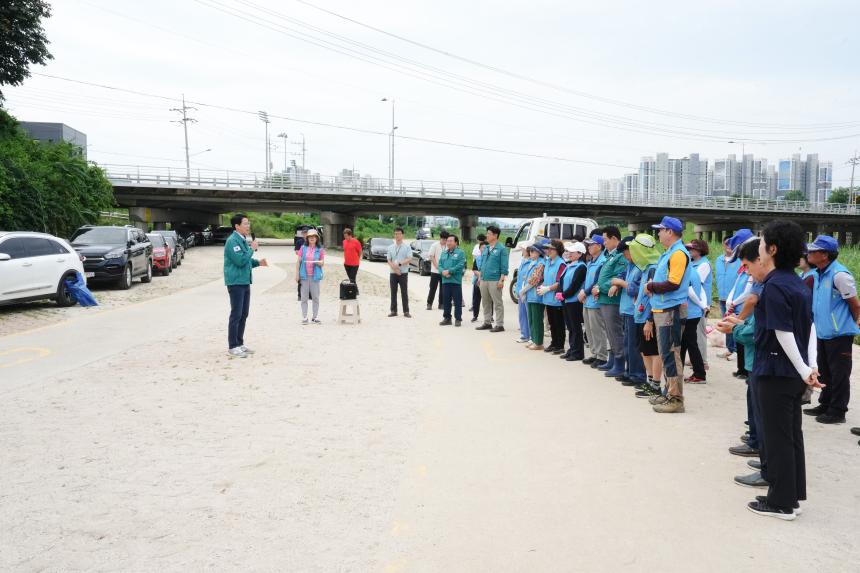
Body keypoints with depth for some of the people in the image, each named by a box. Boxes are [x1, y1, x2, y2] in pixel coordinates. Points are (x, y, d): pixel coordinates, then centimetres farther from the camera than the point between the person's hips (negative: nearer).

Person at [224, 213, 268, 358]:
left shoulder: (243, 240, 16)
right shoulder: (232, 241, -15)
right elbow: (240, 260, -23)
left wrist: (258, 263, 7)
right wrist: (252, 249, -13)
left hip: (245, 282, 10)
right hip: (236, 282, -10)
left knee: (244, 314, 13)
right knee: (236, 315, -6)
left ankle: (239, 343, 22)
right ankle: (232, 347, 0)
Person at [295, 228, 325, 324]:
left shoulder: (320, 249, 3)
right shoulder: (303, 248, 3)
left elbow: (322, 263, 6)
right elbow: (298, 262, 5)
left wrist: (318, 262, -17)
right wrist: (297, 274, 1)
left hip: (315, 276, 0)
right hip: (304, 276, 0)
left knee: (316, 297, 4)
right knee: (304, 298, 4)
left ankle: (315, 317, 14)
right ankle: (304, 318, 10)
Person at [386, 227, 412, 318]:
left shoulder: (406, 247, -1)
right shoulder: (390, 247, 9)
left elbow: (409, 259, -10)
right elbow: (388, 260, 5)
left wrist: (399, 264, -20)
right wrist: (394, 267, -11)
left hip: (403, 273, -3)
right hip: (393, 273, 3)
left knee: (404, 293, 0)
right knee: (393, 292, 6)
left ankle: (406, 311, 4)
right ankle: (393, 311, 13)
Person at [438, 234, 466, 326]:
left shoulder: (460, 252, -3)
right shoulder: (444, 253, 17)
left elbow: (460, 265, -14)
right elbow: (440, 265, 10)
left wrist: (449, 271, -16)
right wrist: (443, 271, -11)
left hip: (456, 281, -6)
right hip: (445, 280, 6)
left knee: (457, 301, -1)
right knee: (446, 300, 10)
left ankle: (458, 319, 5)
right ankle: (447, 318, 20)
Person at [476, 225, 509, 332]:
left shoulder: (501, 249, -6)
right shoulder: (486, 248, 15)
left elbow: (504, 266, -10)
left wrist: (501, 280, -16)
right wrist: (480, 276, 16)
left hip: (495, 281, -7)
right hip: (484, 280, 7)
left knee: (498, 303, -2)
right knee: (485, 303, 13)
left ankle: (500, 325, 2)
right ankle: (487, 323, 22)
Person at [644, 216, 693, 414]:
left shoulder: (678, 254, -14)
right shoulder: (668, 254, 17)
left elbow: (673, 284, -22)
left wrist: (651, 286, -9)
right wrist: (652, 286, 1)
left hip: (671, 311, -10)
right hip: (662, 310, 10)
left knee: (671, 354, -8)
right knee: (665, 354, 16)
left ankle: (676, 399, -4)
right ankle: (669, 393, 25)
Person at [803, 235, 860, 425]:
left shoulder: (839, 275, -20)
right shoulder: (817, 275, 7)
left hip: (839, 334, -9)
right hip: (823, 333, 9)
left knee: (839, 374, 1)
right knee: (825, 373, 19)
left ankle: (837, 411, 10)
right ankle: (825, 405, 31)